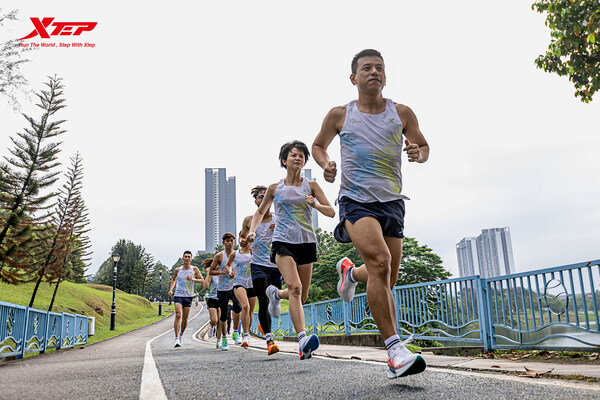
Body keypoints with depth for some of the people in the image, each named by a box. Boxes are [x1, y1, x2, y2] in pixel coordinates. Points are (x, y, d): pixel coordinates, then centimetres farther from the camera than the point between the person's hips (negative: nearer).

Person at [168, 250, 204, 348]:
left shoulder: (194, 269, 1)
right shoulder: (177, 270, 4)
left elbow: (202, 280, 2)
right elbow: (173, 280, 22)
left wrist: (193, 279, -15)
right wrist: (171, 289, 6)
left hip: (188, 296, 1)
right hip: (178, 295, -1)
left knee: (185, 318, 6)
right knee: (178, 315, -18)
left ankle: (181, 335, 32)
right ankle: (177, 338, -20)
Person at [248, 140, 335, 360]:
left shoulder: (311, 186, 8)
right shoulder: (274, 189, 7)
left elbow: (331, 212, 4)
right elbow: (260, 212, 21)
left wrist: (315, 204, -15)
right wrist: (252, 230, 3)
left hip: (306, 243, 3)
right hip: (283, 242, -2)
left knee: (302, 295, 7)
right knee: (295, 287, -24)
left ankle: (275, 293, 40)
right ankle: (303, 339, -27)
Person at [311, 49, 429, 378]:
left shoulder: (402, 114, 6)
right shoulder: (339, 115, 3)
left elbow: (423, 146, 17)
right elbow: (318, 145, 17)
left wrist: (418, 153, -7)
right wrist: (325, 163, -5)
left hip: (392, 202, 4)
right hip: (355, 200, -3)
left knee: (387, 279, 8)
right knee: (380, 261, -27)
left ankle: (350, 271, 44)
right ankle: (395, 349, -22)